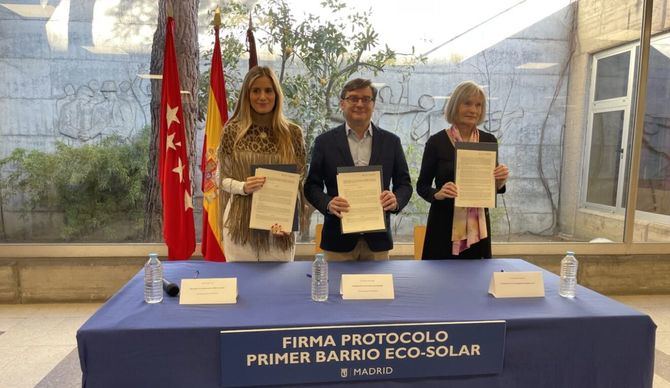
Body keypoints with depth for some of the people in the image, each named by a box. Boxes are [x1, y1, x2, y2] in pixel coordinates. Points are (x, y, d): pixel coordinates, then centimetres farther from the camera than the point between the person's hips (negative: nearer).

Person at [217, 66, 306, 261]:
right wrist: (243, 187, -16)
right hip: (241, 224, 0)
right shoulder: (232, 130, 0)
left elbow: (301, 182, 4)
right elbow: (223, 179, 5)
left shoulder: (293, 133, 1)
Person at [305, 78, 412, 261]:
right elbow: (311, 185, 3)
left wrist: (396, 200, -13)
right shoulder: (325, 142, 2)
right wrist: (328, 204, -17)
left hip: (377, 239, 2)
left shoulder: (391, 142, 5)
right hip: (338, 239, -1)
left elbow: (404, 183, 8)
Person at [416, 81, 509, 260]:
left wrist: (500, 181, -9)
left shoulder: (489, 141, 4)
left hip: (478, 224, 3)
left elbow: (493, 187, 12)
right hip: (444, 224, -3)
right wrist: (438, 194, -20)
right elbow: (422, 186, -1)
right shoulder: (437, 141, -6)